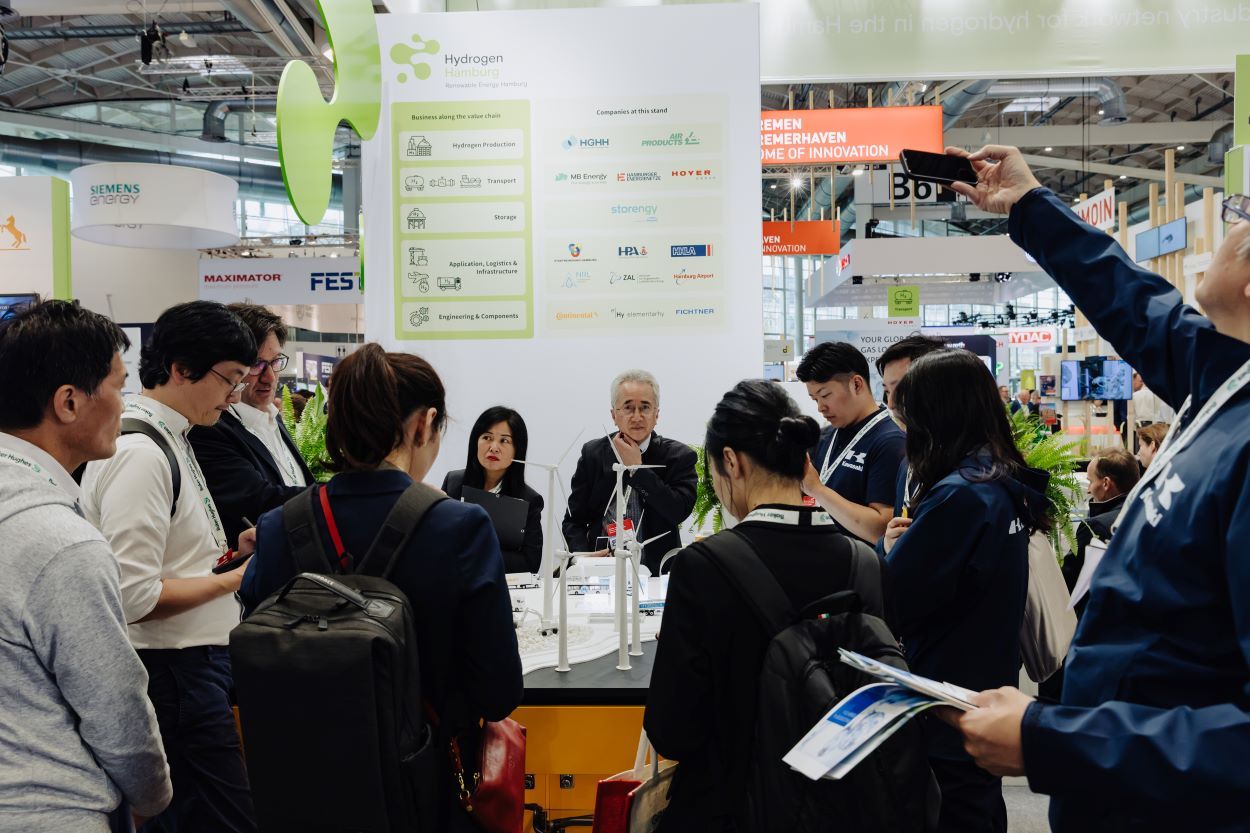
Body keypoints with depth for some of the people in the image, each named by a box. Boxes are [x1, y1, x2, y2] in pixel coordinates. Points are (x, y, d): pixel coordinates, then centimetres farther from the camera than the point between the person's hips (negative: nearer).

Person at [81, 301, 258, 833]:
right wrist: (234, 577, -15)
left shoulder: (168, 438, 10)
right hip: (175, 669, -10)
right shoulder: (141, 453, -20)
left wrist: (226, 550, 6)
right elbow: (133, 597, -22)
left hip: (194, 659, 10)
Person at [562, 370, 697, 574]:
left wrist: (636, 469, -9)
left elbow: (679, 511, -14)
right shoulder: (593, 454, 8)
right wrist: (583, 555, -11)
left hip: (655, 570, -3)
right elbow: (573, 520, 9)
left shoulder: (678, 456, 2)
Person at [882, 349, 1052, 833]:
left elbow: (892, 602, -22)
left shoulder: (959, 494, -25)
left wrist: (892, 548, -4)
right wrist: (915, 540, -2)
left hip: (949, 701, -9)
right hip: (988, 686, 9)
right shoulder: (1005, 483, 3)